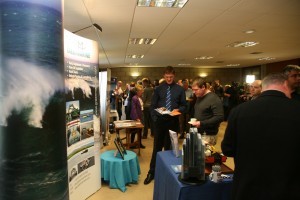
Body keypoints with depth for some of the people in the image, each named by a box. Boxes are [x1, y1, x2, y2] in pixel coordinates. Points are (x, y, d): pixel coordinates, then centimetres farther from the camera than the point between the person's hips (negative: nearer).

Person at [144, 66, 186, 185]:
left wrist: (178, 110, -14)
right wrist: (155, 118, -9)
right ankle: (152, 172, 19)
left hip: (173, 122, 0)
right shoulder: (159, 89, 2)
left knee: (169, 147, 11)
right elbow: (153, 105, 4)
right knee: (157, 147, 8)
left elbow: (184, 106, 7)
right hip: (160, 121, 0)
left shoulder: (179, 89, 2)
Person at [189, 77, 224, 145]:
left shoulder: (214, 98, -14)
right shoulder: (199, 97, 12)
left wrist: (201, 123, -22)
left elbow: (220, 117, -21)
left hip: (208, 135, -7)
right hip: (197, 132, 8)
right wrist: (193, 120, 9)